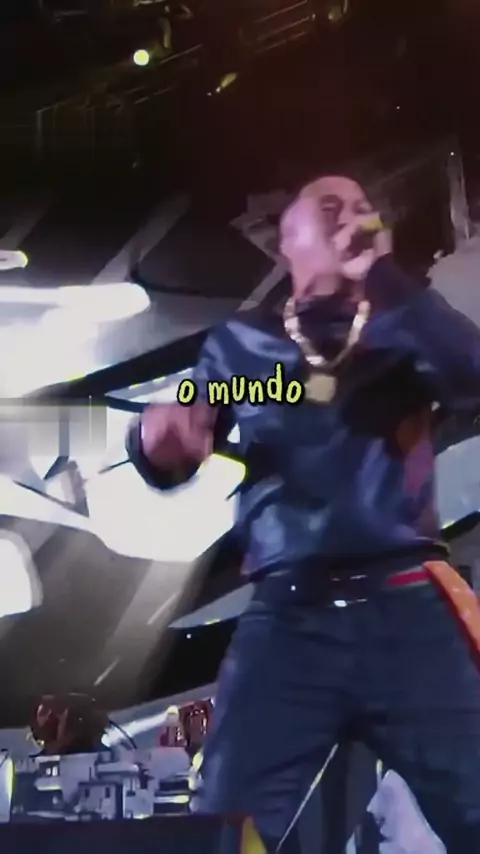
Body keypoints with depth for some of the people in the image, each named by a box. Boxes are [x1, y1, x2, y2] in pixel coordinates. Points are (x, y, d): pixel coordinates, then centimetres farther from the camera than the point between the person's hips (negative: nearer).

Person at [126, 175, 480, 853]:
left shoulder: (404, 331, 16)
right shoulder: (242, 344, 16)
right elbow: (170, 466, 10)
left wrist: (384, 277, -7)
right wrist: (159, 431, -14)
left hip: (408, 608, 1)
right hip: (289, 620, 0)